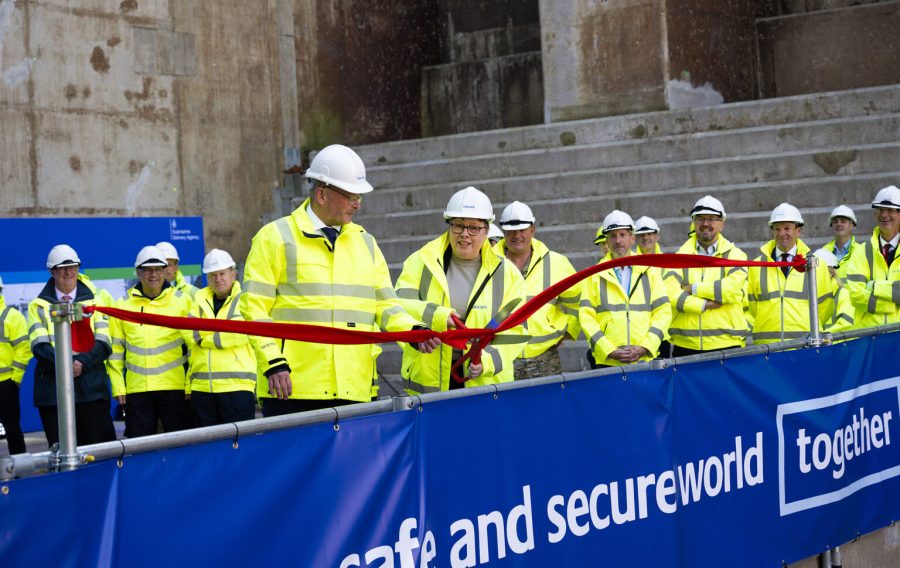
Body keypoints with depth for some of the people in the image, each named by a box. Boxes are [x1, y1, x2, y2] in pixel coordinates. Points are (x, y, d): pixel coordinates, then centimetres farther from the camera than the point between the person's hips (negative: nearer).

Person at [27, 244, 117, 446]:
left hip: (91, 388, 0)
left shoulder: (97, 299, 11)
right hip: (52, 389, 1)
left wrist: (82, 362, -17)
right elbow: (39, 345, -2)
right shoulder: (39, 306, 11)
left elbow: (103, 343, 1)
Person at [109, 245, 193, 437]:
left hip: (175, 387, -2)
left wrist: (192, 385, -4)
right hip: (136, 390, 2)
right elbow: (115, 349, 10)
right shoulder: (123, 305, 9)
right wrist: (118, 387, 3)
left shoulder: (182, 301, 4)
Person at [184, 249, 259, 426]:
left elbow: (239, 334, -13)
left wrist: (204, 337, -3)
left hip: (237, 385, -5)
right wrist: (223, 328, -6)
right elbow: (188, 332, 3)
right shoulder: (200, 301, 18)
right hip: (202, 387, 5)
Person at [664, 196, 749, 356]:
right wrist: (704, 305, -14)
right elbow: (669, 293, -5)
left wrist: (693, 288, -7)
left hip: (726, 343, -1)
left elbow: (734, 289, -12)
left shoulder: (734, 255, 8)